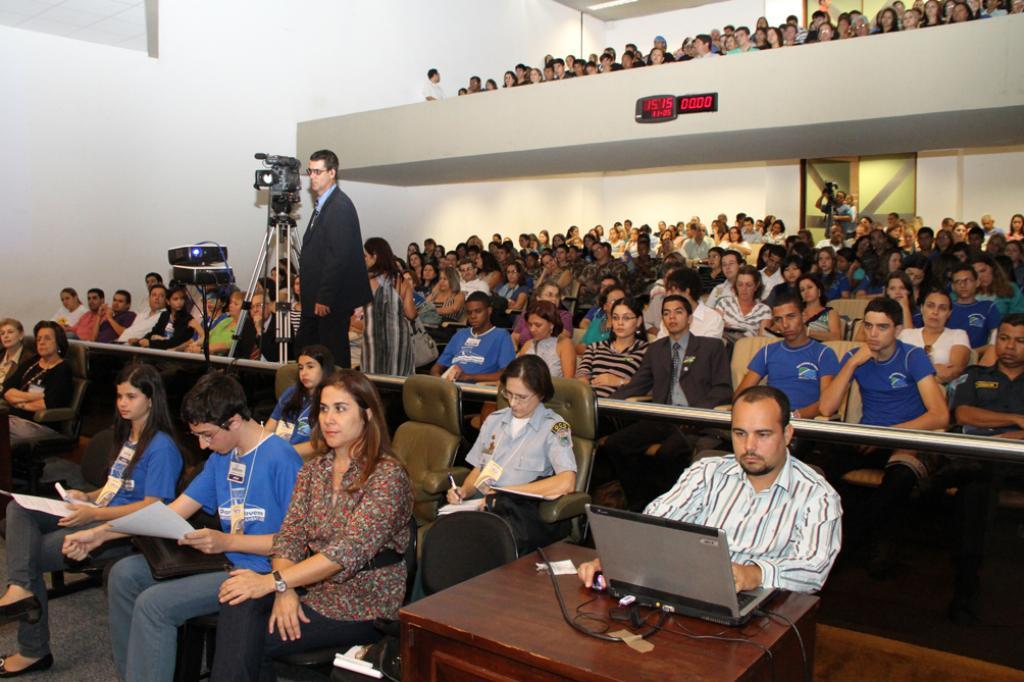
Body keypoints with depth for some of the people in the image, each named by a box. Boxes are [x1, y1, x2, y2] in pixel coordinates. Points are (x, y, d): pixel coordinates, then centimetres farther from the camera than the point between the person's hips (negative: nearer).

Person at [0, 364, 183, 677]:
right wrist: (87, 497, 4)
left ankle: (33, 651, 3)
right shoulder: (127, 435, 16)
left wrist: (94, 513, -21)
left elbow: (153, 506, -19)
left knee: (32, 554, -11)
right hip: (99, 515, 10)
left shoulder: (161, 447, -14)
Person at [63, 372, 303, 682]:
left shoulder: (281, 458, -18)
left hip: (259, 571, -10)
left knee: (154, 603, -21)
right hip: (224, 559, 10)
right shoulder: (221, 458, 10)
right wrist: (99, 534, 4)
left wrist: (227, 542, -23)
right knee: (124, 573, 7)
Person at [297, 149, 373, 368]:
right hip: (317, 297, 10)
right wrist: (313, 297, 16)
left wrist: (324, 298, -21)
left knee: (334, 356, -2)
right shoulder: (323, 204, 16)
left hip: (332, 300, -10)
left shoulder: (340, 206, -15)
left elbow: (339, 256, -21)